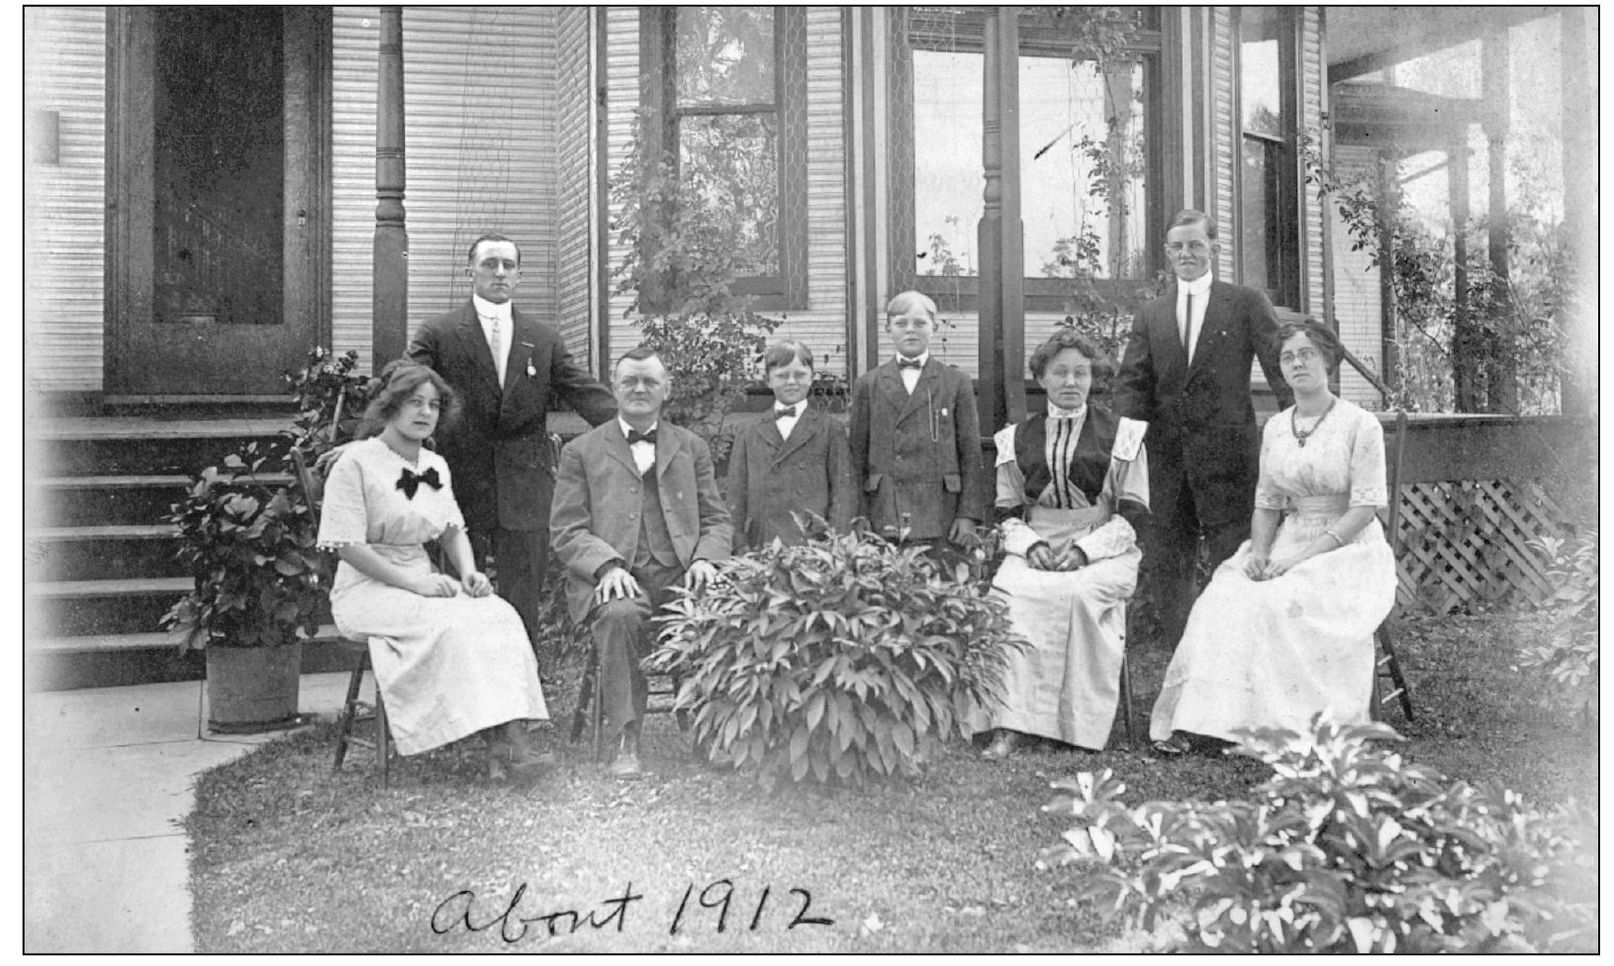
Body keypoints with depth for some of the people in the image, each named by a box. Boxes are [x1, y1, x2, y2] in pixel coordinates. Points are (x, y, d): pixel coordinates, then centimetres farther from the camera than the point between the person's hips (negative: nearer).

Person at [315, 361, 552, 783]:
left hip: (424, 581, 6)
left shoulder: (436, 466, 14)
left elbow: (454, 530, 19)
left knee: (500, 614, -23)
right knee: (454, 622, -32)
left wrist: (469, 572, -3)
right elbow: (346, 545, -13)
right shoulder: (357, 461, -7)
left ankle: (508, 739, -33)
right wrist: (412, 581, -20)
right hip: (368, 589, -6)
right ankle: (499, 741, -32)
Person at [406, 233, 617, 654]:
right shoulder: (438, 335, 3)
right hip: (460, 485, -1)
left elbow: (589, 396, 3)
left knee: (522, 607, 5)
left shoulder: (545, 341, 10)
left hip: (525, 493, 2)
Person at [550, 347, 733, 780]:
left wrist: (705, 558, -4)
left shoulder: (692, 448, 22)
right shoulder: (582, 451, 14)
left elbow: (717, 520, 18)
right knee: (620, 615, -36)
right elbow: (566, 532, 5)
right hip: (615, 579, -2)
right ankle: (626, 743, -25)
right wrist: (607, 566, -14)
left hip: (679, 575, 2)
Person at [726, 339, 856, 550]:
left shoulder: (830, 430, 10)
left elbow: (843, 492, 4)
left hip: (816, 547, -1)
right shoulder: (748, 436, 15)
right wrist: (741, 549, -1)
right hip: (761, 547, 1)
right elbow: (737, 497, 11)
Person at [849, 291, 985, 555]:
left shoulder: (956, 383, 9)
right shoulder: (867, 384, 11)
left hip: (941, 520, 0)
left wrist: (969, 514, -2)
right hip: (883, 520, 1)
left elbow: (971, 454, 6)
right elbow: (857, 455, 9)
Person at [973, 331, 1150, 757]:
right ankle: (1011, 721, -31)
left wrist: (1085, 549, -12)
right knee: (1008, 591, -31)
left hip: (1104, 551, -2)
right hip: (1036, 549, 2)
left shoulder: (1122, 434, 8)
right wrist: (1030, 544, -7)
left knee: (1077, 593, -35)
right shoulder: (1017, 439, 15)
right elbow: (1007, 512, 14)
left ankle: (1081, 726, -22)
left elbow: (1132, 514, 3)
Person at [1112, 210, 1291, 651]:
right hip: (1166, 457, 3)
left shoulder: (1246, 303, 6)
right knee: (1169, 566, 7)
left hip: (1227, 453, -3)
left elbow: (1281, 366, 1)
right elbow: (1131, 382, 6)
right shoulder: (1150, 315, 14)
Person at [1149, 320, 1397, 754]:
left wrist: (1302, 556, -18)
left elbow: (1364, 508, -11)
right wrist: (1260, 551, -8)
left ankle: (1284, 725, -23)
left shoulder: (1360, 425, -5)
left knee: (1285, 603, -32)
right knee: (1224, 598, -23)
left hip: (1348, 548, -4)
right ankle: (1194, 720, -26)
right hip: (1287, 541, 4)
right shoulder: (1274, 428, 11)